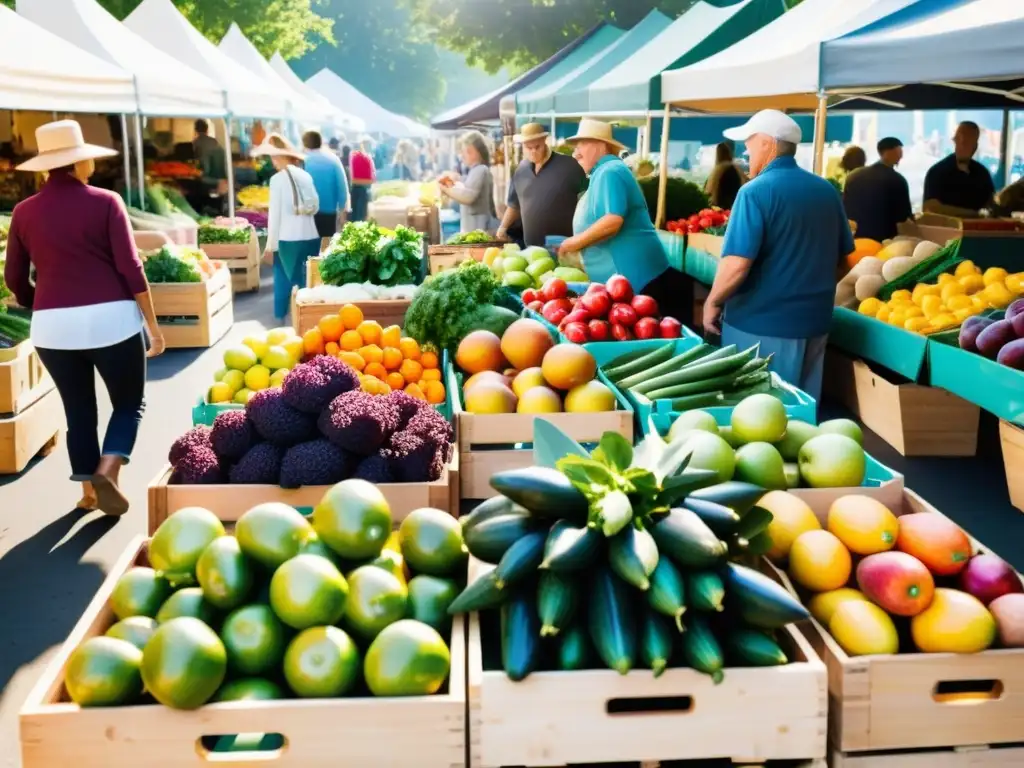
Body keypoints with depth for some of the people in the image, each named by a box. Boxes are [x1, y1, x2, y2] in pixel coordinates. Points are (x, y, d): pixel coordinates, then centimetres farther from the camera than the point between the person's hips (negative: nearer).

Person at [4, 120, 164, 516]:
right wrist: (152, 323, -1)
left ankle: (88, 491, 21)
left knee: (78, 410, 17)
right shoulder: (105, 202, -4)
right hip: (111, 318, -3)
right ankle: (107, 472, -7)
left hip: (53, 326, 3)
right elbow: (130, 269, -7)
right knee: (129, 403, 13)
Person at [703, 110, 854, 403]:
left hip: (760, 324, -7)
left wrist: (712, 303, -7)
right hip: (813, 320, 7)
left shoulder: (756, 191, -14)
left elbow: (737, 264, -22)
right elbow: (842, 255, 17)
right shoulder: (827, 190, 7)